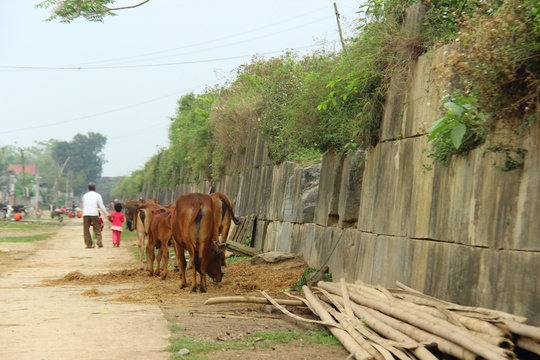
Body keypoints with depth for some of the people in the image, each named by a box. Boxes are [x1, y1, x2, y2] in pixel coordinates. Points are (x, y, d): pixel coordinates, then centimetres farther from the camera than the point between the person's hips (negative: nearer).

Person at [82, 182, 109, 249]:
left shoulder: (85, 195, 18)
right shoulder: (97, 195, 7)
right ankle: (99, 243, -6)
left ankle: (88, 244, 1)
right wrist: (107, 214, 9)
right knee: (97, 229, 4)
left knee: (86, 230, 6)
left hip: (85, 214, 2)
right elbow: (101, 206, 3)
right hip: (94, 213, -2)